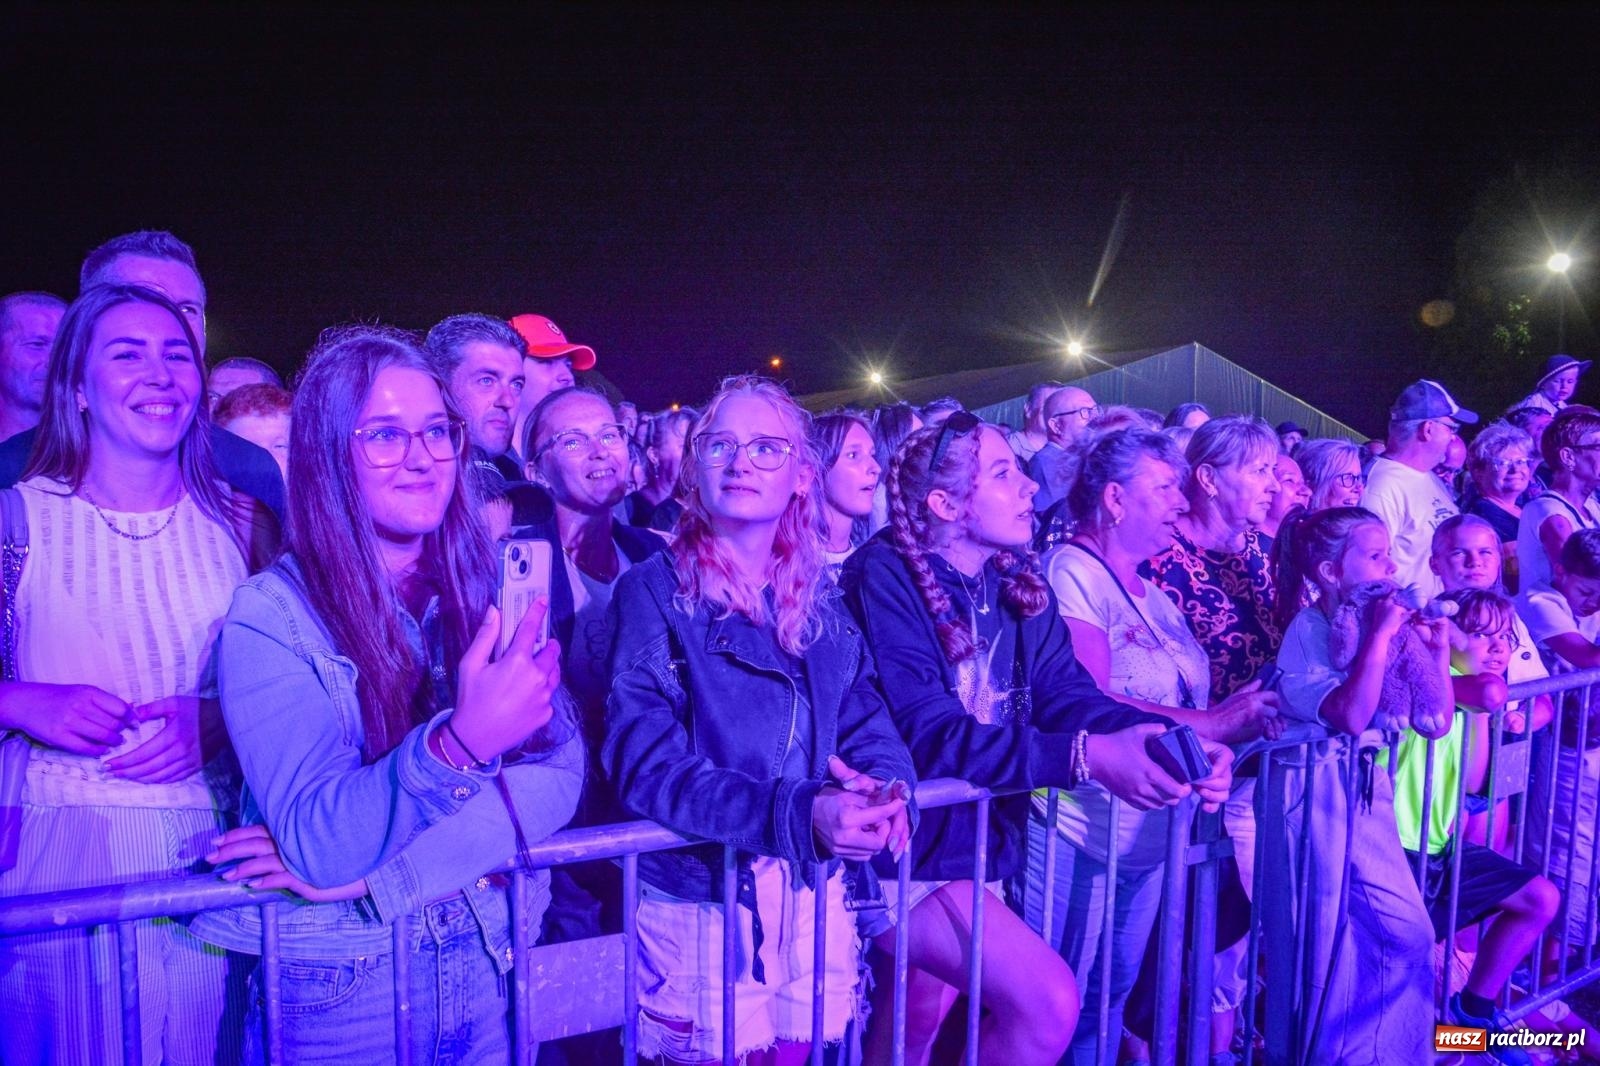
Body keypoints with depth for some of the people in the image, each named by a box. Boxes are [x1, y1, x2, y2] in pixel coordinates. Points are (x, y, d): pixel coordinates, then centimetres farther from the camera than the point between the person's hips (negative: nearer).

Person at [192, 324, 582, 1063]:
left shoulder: (491, 588, -3)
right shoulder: (271, 616, -13)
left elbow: (558, 770, -12)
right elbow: (318, 847, -22)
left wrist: (370, 868, -23)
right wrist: (455, 747, -40)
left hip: (491, 962, 3)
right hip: (339, 984, -3)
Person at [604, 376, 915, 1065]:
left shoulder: (818, 599, 7)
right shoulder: (653, 593, -9)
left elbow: (866, 717, 6)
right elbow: (646, 763, -17)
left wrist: (888, 785, -18)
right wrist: (796, 812, -29)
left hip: (814, 897, 5)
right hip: (699, 899, -4)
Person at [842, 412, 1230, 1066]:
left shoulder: (1017, 580, 3)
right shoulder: (885, 577, -20)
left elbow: (1065, 691, -6)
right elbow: (930, 732, -29)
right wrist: (1086, 757, -38)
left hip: (981, 842, 7)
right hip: (903, 852, -7)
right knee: (1048, 1001, -18)